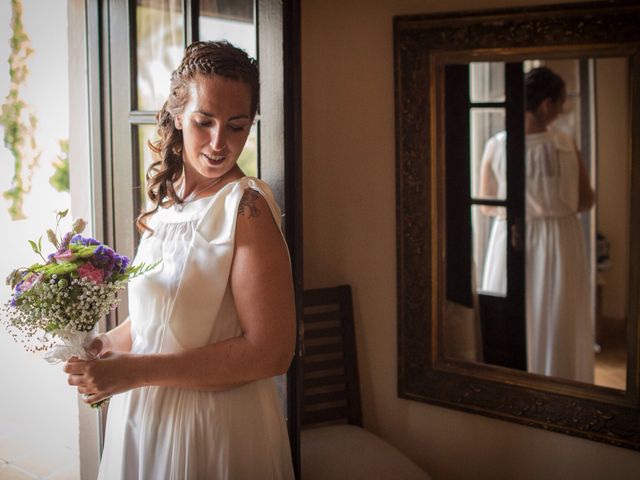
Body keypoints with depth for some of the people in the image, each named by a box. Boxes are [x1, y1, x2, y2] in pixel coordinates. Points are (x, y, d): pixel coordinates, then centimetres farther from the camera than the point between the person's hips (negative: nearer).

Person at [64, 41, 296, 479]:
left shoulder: (247, 205, -17)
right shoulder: (166, 199, 4)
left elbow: (271, 351, -22)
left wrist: (135, 370, -21)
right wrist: (110, 344, -1)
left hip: (218, 427, -6)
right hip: (142, 416, 7)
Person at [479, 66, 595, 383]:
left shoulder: (496, 146, -9)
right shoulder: (565, 147, -12)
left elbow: (487, 205, 0)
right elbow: (585, 201, 0)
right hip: (558, 243, -1)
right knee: (556, 327, 10)